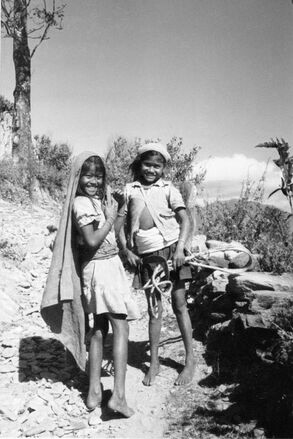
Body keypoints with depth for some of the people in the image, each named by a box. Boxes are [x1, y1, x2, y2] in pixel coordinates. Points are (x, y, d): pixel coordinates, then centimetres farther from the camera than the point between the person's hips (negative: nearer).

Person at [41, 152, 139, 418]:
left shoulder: (99, 199, 12)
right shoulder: (81, 203, -14)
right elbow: (92, 240, -21)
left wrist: (119, 211, 4)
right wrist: (111, 218, -12)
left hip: (108, 265, 9)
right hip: (101, 268, -9)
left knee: (99, 328, 11)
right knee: (121, 327, -8)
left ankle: (94, 391, 20)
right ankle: (118, 395, -7)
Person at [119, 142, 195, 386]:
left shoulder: (168, 189, 3)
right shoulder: (130, 190, 8)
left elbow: (185, 219, -4)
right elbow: (121, 223, 11)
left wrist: (180, 248, -16)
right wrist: (126, 250, -1)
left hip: (170, 249, -2)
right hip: (146, 255, 2)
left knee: (179, 304, 3)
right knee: (154, 309, 7)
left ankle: (190, 360, 16)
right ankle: (154, 363, 20)